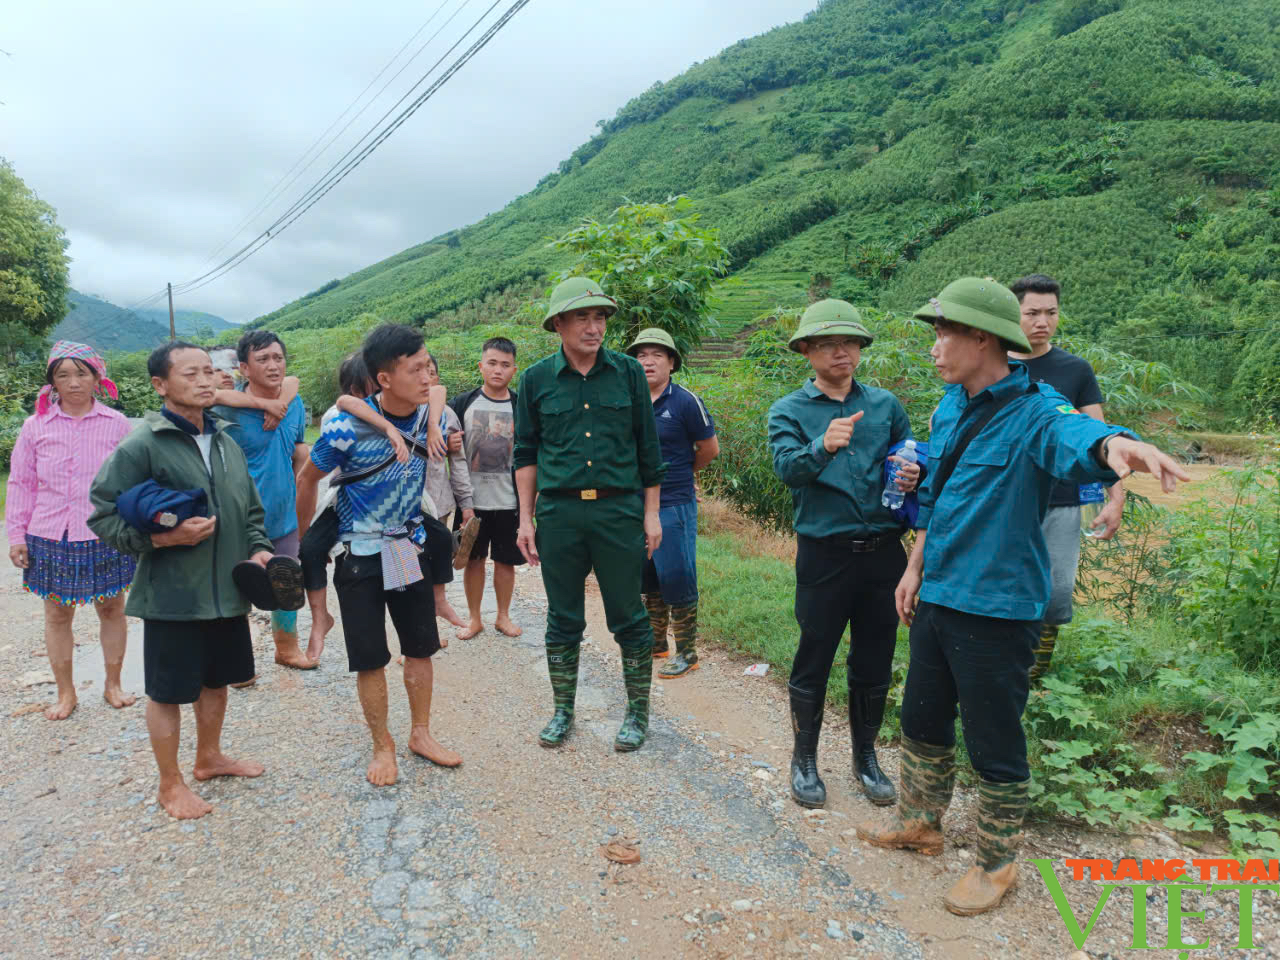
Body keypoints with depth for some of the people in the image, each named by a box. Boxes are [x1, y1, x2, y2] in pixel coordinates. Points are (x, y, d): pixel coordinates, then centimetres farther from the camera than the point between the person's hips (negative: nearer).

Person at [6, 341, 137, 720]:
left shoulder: (116, 424, -2)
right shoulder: (35, 427, 1)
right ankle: (65, 692, 27)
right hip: (52, 536, 1)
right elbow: (21, 484, 6)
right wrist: (16, 535, 4)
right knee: (57, 614, 10)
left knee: (112, 609, 10)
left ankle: (112, 684, 28)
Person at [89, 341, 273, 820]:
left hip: (227, 591, 7)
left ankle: (209, 758, 43)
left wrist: (258, 547, 2)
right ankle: (170, 784, 28)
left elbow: (250, 509, 17)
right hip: (172, 595, -6)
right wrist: (163, 538, -23)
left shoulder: (227, 443, 7)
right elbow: (103, 516, -11)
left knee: (216, 679, 21)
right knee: (169, 690, 9)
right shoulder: (141, 446, -14)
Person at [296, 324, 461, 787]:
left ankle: (421, 734, 30)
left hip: (410, 547, 4)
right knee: (370, 659, 5)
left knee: (421, 648, 12)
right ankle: (383, 746, 23)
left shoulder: (430, 416, -10)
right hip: (360, 553, -4)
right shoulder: (346, 428, -23)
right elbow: (308, 479, -5)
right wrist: (304, 538, 5)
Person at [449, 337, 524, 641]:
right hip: (472, 499, 0)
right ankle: (473, 618, 24)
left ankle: (503, 616, 26)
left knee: (505, 560, 9)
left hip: (509, 501, 0)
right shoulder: (463, 403, 0)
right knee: (473, 559, 10)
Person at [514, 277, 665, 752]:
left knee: (628, 618, 6)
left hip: (619, 509, -1)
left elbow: (648, 449, 6)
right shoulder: (537, 380, 3)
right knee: (563, 619, 11)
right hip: (558, 512, 1)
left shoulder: (628, 373, 2)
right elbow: (526, 454, 9)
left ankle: (638, 712, 22)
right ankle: (563, 710, 28)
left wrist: (651, 513, 3)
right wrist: (525, 520, 5)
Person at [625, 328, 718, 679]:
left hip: (674, 506, -6)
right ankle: (655, 644, 31)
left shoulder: (685, 401, -10)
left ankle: (687, 652, 13)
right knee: (648, 578, 16)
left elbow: (710, 449, 0)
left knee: (676, 580, -1)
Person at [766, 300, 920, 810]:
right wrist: (824, 446, -38)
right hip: (825, 553, -3)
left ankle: (865, 757, 33)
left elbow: (913, 458, 14)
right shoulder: (788, 411, -1)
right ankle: (804, 759, 26)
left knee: (874, 663, 14)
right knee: (813, 662, 6)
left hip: (883, 551, 3)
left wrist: (912, 474, -10)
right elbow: (788, 468, -18)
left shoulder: (885, 404, 8)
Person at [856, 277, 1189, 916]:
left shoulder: (1034, 410, -18)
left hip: (995, 609, -7)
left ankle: (996, 864, 31)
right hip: (936, 599, 8)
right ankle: (920, 823, 44)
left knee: (994, 745, 9)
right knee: (922, 721, 22)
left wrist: (1115, 445, -65)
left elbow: (1074, 436, -42)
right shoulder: (950, 406, 6)